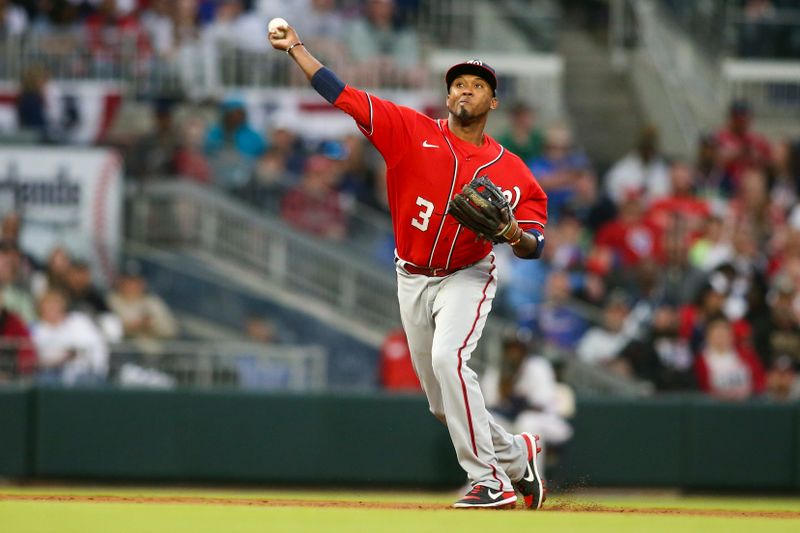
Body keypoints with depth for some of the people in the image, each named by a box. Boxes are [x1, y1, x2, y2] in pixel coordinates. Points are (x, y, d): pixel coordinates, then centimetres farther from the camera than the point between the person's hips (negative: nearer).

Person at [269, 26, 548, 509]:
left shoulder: (510, 170, -7)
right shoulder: (412, 131, -4)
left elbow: (535, 246, -5)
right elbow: (342, 95, -6)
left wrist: (514, 235, -27)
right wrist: (296, 48, -10)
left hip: (467, 278, -3)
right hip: (413, 281, 3)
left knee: (448, 359, -30)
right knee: (444, 403, 7)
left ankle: (490, 479, -25)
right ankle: (515, 456, 32)